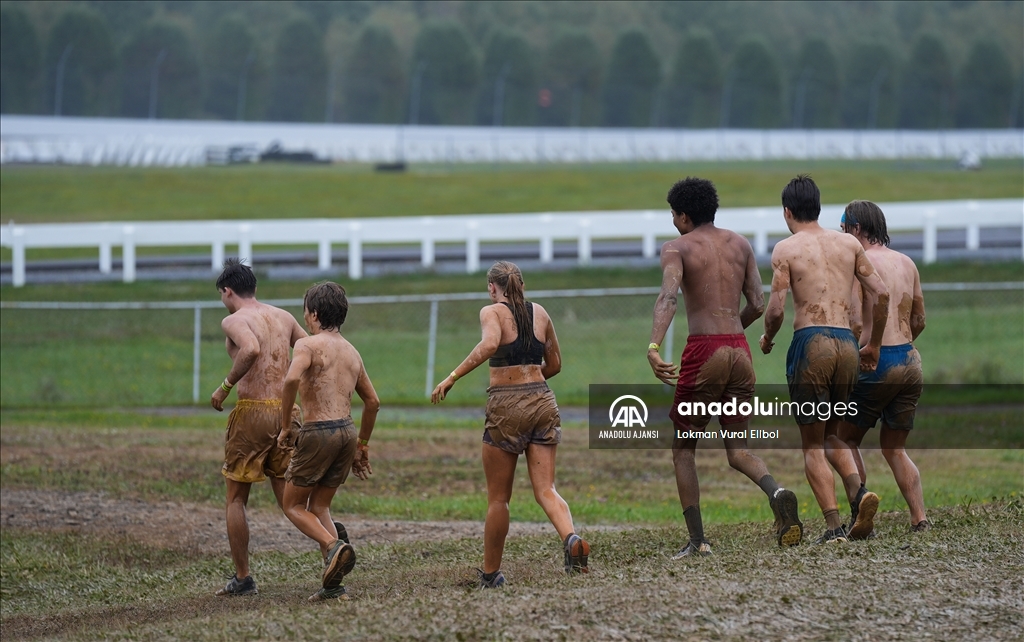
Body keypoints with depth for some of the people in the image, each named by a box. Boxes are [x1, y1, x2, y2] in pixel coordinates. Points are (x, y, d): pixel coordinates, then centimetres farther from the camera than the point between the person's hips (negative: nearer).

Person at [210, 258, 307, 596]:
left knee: (236, 498, 9)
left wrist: (225, 387, -15)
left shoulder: (233, 321, -6)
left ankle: (242, 578, 10)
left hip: (252, 411, -5)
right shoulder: (283, 317, 14)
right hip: (287, 412, 5)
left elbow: (251, 350, -26)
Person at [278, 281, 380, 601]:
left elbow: (292, 379, -26)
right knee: (318, 506, 17)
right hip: (347, 431, 7)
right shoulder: (351, 352, 16)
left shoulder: (308, 345, -6)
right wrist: (362, 445, 31)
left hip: (318, 432, -7)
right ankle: (334, 584, 5)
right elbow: (372, 401, 22)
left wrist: (286, 427, -16)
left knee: (294, 505, 9)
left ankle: (334, 547, -18)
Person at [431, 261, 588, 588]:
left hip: (506, 405, -4)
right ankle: (572, 539, -28)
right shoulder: (540, 313, 12)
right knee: (545, 490, 0)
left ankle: (490, 573, 17)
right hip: (542, 401, 4)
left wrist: (452, 377, -24)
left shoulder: (492, 312, -4)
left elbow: (489, 344, -26)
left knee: (498, 497, 8)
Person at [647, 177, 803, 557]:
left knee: (683, 448, 11)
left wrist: (653, 347, -30)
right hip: (740, 351, 4)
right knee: (737, 450, 10)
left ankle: (697, 541, 3)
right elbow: (757, 305, 13)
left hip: (703, 353, -4)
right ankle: (776, 493, -22)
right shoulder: (740, 245, 15)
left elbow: (668, 298, -18)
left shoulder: (677, 248, 0)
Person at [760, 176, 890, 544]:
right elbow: (881, 295, 8)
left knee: (813, 445, 2)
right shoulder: (849, 244, 12)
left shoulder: (786, 249, 1)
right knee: (835, 434, 21)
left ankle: (834, 526, -10)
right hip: (847, 346, 4)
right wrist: (874, 344, 20)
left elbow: (775, 310, -8)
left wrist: (767, 339, 13)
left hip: (810, 343, -4)